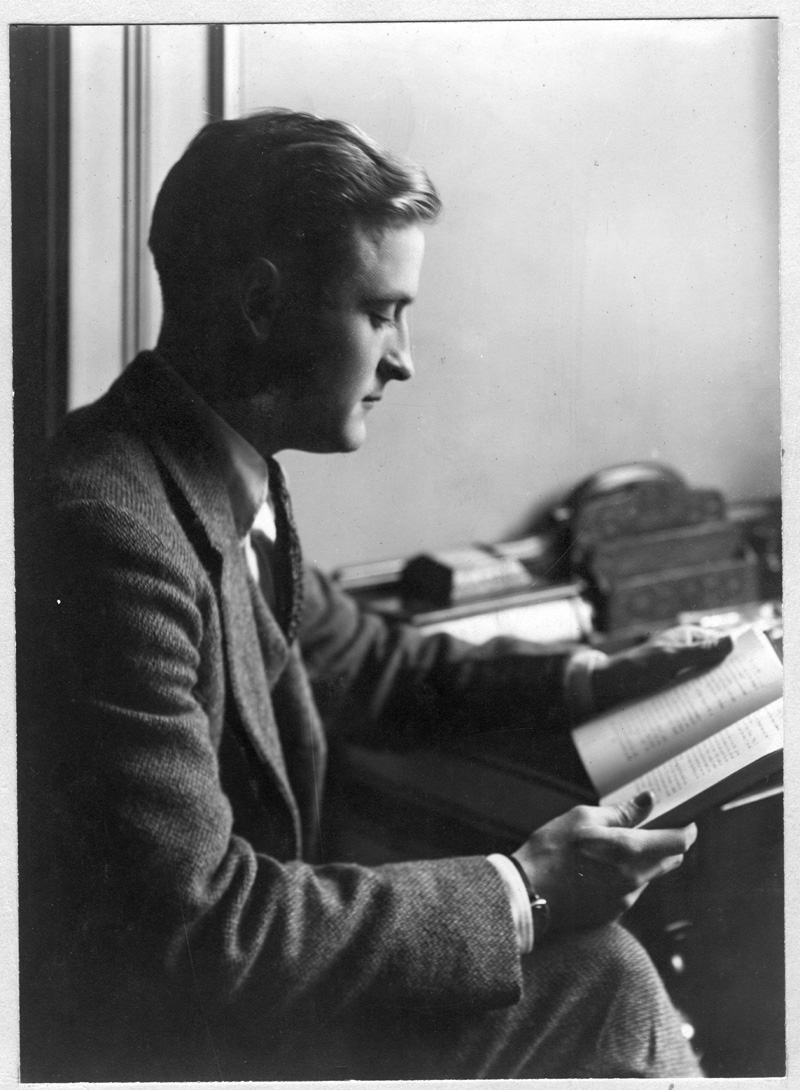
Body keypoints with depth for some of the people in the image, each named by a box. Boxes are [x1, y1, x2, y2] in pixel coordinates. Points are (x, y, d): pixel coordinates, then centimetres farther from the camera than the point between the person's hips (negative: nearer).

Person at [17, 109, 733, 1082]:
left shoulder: (227, 486, 2)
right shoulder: (112, 533, -26)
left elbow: (376, 669, 17)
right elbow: (192, 931, -26)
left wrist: (597, 679, 5)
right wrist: (517, 895, -19)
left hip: (227, 994, 8)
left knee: (599, 969, 2)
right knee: (593, 974, -9)